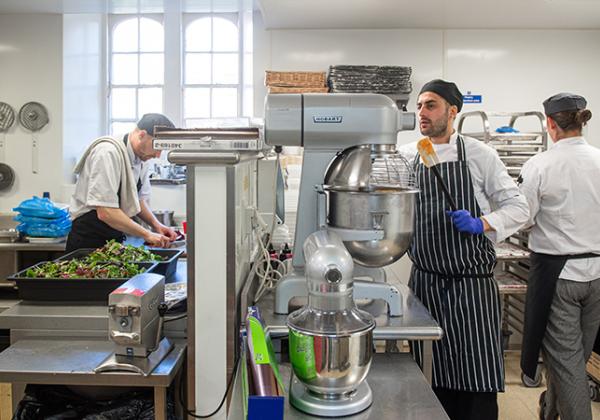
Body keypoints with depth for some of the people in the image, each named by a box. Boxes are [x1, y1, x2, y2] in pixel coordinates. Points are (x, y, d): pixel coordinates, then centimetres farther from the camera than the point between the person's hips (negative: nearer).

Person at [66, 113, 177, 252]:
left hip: (116, 238, 7)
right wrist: (147, 234, -25)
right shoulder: (108, 153, -24)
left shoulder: (142, 157, 1)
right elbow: (105, 212, -28)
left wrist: (156, 224, -4)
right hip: (88, 240, -7)